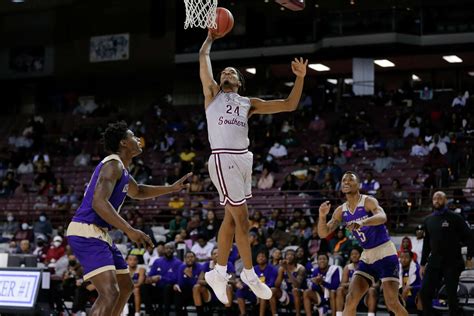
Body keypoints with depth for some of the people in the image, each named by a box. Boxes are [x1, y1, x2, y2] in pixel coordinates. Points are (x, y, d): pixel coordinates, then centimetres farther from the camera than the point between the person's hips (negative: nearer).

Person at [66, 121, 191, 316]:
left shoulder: (120, 168, 18)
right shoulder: (113, 164, -14)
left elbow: (138, 192, 38)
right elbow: (98, 202, -28)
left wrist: (172, 188, 31)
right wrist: (130, 231, -32)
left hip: (98, 233, 11)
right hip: (86, 233, -11)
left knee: (125, 287, 20)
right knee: (110, 293, -24)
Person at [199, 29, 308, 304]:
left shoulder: (249, 103, 18)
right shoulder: (213, 93, 9)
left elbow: (289, 105, 13)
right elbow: (204, 57, 3)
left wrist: (300, 77, 4)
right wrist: (211, 37, 18)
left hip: (244, 159, 6)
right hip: (224, 159, -6)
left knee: (232, 218, 11)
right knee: (242, 218, -6)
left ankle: (219, 272, 21)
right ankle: (250, 275, 5)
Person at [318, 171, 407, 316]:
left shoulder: (368, 201, -14)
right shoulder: (341, 211, 5)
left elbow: (382, 217, -34)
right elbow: (323, 233, 5)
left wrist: (362, 223, -53)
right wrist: (322, 216, -15)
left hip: (385, 253, -6)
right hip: (367, 257, 6)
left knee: (392, 303, -12)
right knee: (351, 300, -5)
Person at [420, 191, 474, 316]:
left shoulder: (454, 218, -3)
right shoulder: (428, 220, 12)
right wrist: (423, 263, 16)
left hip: (452, 263, -5)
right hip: (434, 262, 5)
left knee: (451, 295, -4)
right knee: (425, 292, -2)